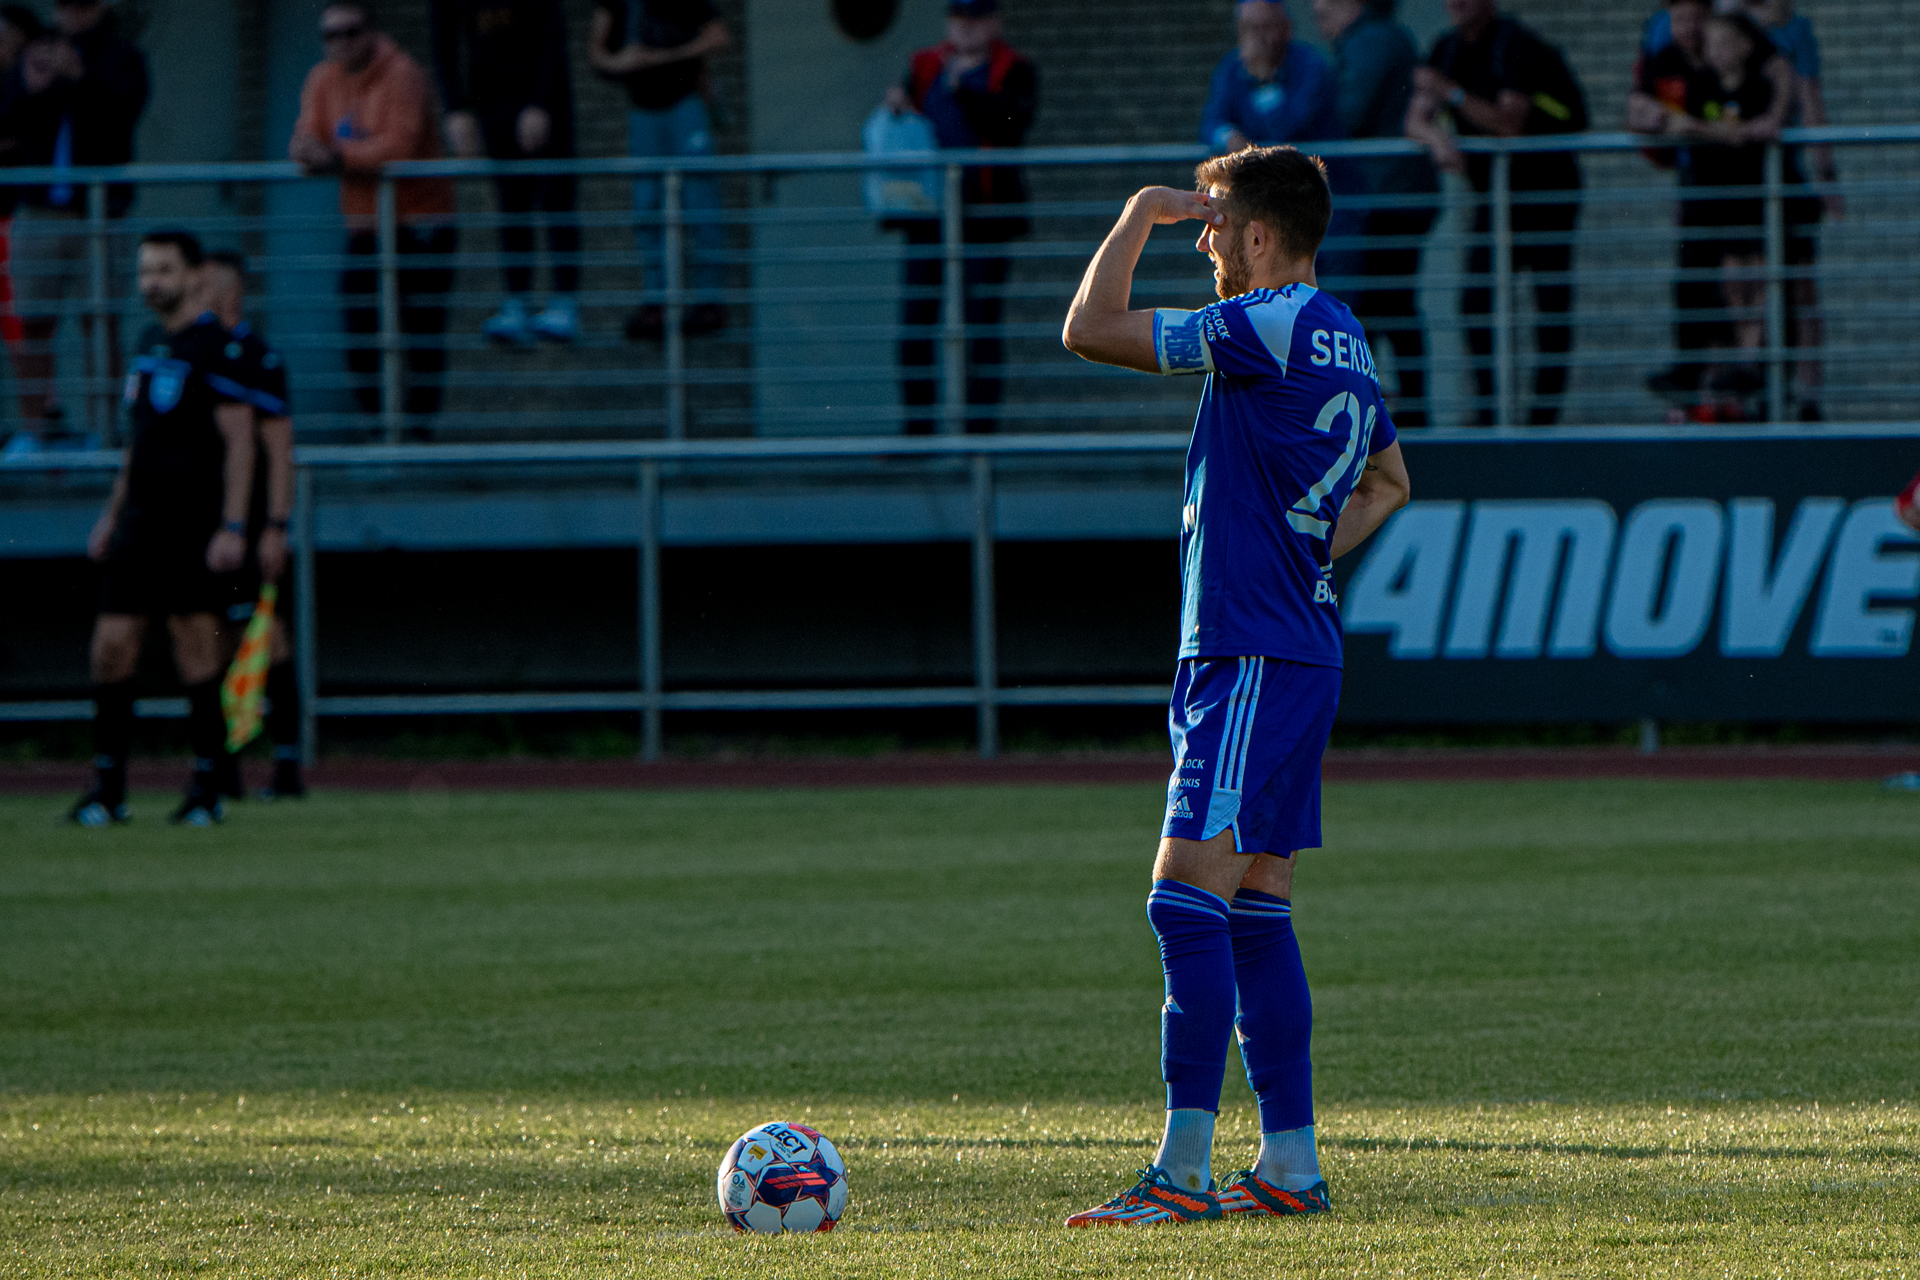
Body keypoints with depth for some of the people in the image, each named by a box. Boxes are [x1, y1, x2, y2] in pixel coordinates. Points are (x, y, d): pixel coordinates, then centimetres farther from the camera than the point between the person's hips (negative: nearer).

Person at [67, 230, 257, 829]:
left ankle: (206, 789, 4)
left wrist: (233, 527, -17)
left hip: (195, 527, -7)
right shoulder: (150, 343, 15)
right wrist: (113, 513, 23)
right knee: (112, 645, 0)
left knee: (196, 651, -5)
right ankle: (108, 789, 6)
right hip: (141, 521, 7)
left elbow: (240, 442, -12)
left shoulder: (216, 347, -9)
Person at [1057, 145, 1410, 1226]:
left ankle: (1185, 1168, -17)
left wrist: (1143, 213, -2)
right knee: (1256, 913, 11)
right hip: (1303, 654, 10)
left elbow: (1091, 331, -14)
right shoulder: (1344, 342, 15)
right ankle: (1290, 1164, 12)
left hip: (1250, 657, -10)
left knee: (1187, 898, -13)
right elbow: (1389, 483, 31)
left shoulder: (1272, 327, -14)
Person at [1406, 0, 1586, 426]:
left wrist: (1451, 92, -32)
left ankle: (1545, 414, -6)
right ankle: (1489, 411, 4)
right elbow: (1415, 120, 3)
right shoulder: (1448, 50, 6)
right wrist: (1437, 137, -20)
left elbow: (1509, 123, -25)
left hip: (1546, 188, -7)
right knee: (1476, 305, -2)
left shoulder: (1517, 47, -16)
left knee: (1551, 304, -7)